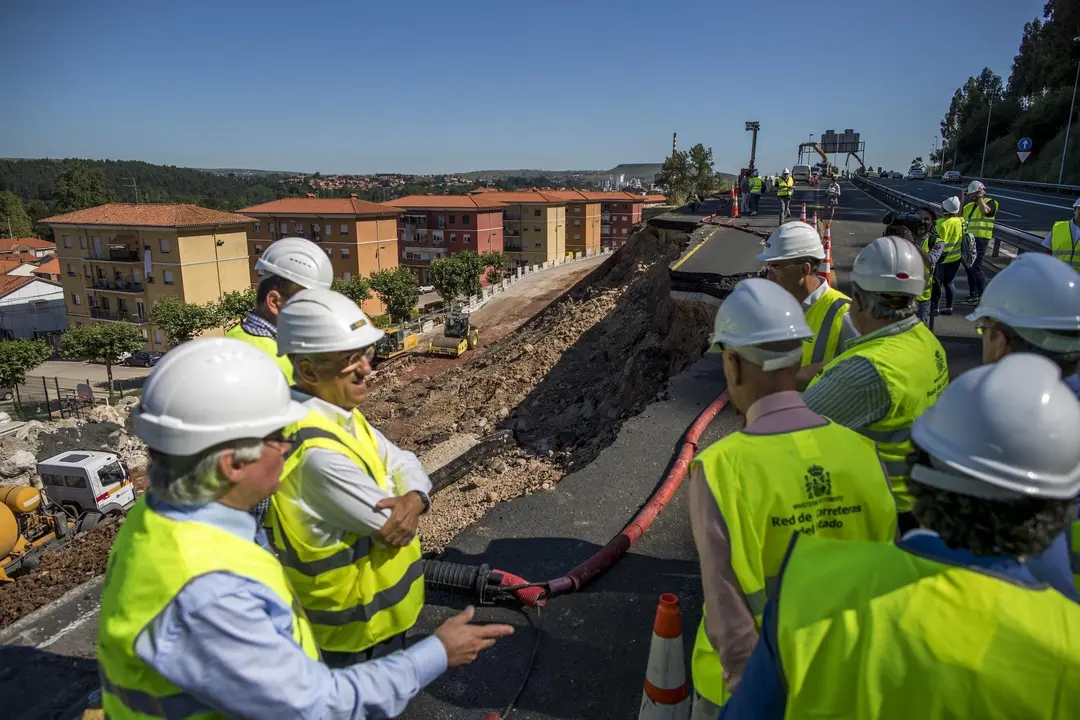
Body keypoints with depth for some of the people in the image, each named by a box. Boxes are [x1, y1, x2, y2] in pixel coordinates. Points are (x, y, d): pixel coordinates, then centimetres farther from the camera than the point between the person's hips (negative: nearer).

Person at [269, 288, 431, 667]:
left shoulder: (340, 412, -4)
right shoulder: (317, 453, -35)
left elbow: (405, 464, -1)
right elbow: (392, 529, -28)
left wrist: (413, 499, -22)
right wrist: (395, 504, -7)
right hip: (357, 628, -8)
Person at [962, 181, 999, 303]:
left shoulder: (990, 202, -4)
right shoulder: (970, 205, 19)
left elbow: (984, 210, -25)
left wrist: (980, 197, -13)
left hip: (980, 239, -9)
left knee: (976, 268, -12)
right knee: (968, 267, 12)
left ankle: (983, 296, -7)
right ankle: (973, 295, 22)